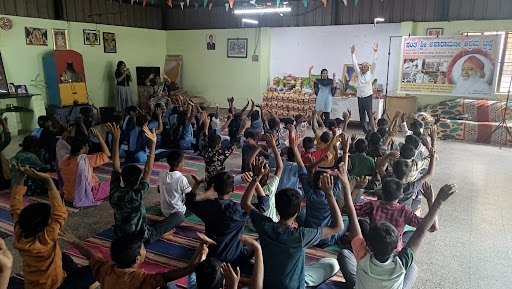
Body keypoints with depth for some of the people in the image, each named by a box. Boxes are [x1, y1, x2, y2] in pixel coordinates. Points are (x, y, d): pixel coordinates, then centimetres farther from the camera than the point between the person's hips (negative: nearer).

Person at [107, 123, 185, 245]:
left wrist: (116, 139, -13)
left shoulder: (114, 193, -19)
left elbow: (116, 166, -12)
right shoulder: (137, 196, -32)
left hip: (120, 236, 6)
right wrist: (153, 143, -34)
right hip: (142, 238, -6)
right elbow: (148, 170, -31)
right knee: (179, 215, -4)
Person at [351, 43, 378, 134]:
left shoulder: (371, 74, 2)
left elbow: (374, 63, -5)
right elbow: (355, 64, 10)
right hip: (360, 97, 4)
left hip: (368, 97, -4)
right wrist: (353, 53, 4)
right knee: (362, 116, 6)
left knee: (370, 114, -5)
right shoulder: (359, 73, 11)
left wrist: (375, 52, -12)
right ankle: (365, 130, 13)